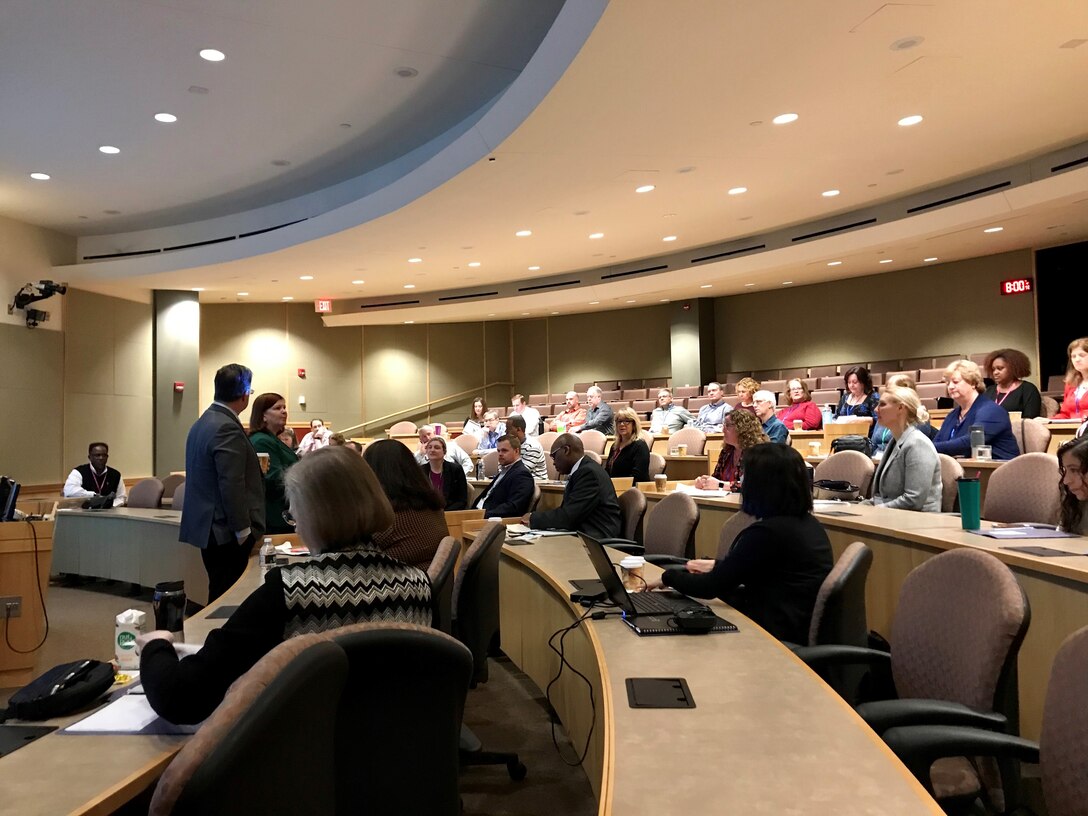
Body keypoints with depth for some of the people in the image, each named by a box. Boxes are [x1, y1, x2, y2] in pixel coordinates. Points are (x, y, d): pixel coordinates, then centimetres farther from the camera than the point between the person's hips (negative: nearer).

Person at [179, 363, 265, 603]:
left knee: (219, 591, 16)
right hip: (226, 530, -10)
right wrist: (243, 530, -15)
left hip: (206, 525, 10)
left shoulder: (202, 422, 12)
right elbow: (232, 485, -21)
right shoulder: (227, 428, -18)